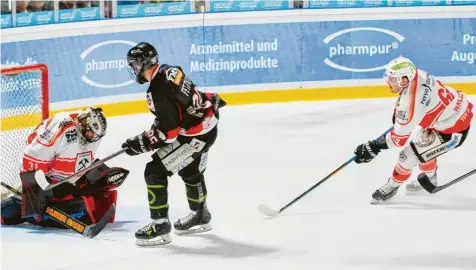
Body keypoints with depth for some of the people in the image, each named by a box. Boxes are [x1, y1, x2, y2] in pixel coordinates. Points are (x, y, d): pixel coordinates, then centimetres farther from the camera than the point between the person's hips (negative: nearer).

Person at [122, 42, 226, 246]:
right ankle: (200, 217, 49)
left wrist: (142, 144, -17)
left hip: (195, 136, -10)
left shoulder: (158, 91, -27)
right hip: (208, 124, 10)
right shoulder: (170, 71, 0)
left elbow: (168, 132, -23)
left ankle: (160, 225, -2)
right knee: (191, 172, 29)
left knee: (155, 172, -7)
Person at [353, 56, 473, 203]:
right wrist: (399, 110, 17)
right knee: (422, 143, 29)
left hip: (452, 131, -9)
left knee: (410, 154, -4)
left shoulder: (412, 103, -33)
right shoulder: (417, 74, -11)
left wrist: (374, 147, -16)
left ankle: (393, 185, 21)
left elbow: (399, 137, -22)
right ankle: (429, 178, 53)